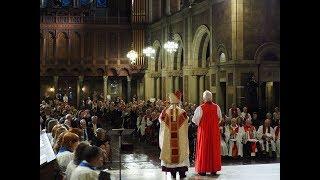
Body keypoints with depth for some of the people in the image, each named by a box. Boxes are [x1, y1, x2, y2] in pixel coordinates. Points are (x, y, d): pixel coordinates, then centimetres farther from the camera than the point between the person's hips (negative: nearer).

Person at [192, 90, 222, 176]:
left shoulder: (200, 108, -12)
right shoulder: (216, 107, -3)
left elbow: (195, 120, -5)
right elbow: (220, 118, 7)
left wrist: (199, 123, 15)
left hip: (204, 131, -2)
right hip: (214, 131, 3)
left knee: (203, 149, 6)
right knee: (214, 149, 9)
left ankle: (202, 169, 8)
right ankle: (214, 169, 14)